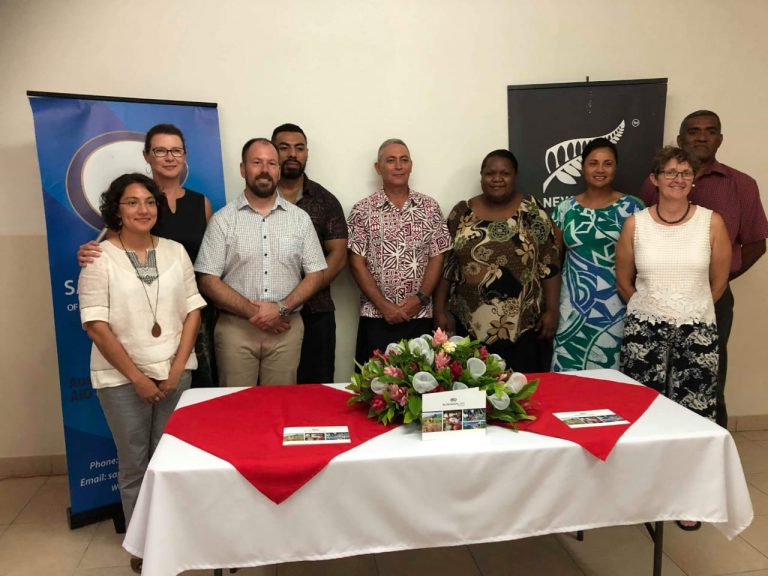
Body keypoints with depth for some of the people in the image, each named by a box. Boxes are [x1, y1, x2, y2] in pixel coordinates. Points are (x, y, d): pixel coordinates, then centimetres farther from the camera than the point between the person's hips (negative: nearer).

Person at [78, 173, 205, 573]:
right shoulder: (100, 257, -5)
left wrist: (177, 368, -5)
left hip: (174, 373, 3)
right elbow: (96, 325, -10)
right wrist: (137, 377, -11)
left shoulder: (175, 251, 6)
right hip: (122, 379, -2)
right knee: (135, 466, 8)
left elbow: (193, 311, 4)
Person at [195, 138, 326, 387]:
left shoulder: (300, 218, 5)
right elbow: (207, 280, -4)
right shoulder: (222, 219, 0)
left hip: (286, 328, 1)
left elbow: (315, 274, 3)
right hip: (235, 327, -1)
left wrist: (281, 309, -11)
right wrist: (252, 311, -13)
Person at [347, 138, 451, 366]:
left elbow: (437, 258, 4)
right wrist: (383, 304, -11)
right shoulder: (362, 210, 0)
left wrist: (420, 298, -9)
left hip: (420, 317, 2)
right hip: (376, 318, -1)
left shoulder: (430, 208, 6)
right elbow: (357, 263, -3)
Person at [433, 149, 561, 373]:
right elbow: (445, 264, 5)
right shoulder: (462, 213, 4)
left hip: (522, 325, -1)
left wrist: (551, 311, -3)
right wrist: (440, 310, 2)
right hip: (469, 324, 1)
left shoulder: (533, 212, 0)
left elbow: (549, 265, 0)